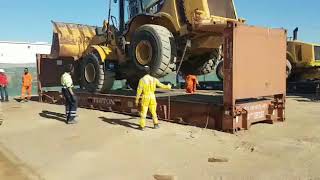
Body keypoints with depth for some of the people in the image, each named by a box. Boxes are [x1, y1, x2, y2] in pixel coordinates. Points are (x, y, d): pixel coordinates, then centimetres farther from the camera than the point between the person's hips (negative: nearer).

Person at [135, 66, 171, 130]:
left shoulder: (142, 80, -13)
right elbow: (161, 85, 8)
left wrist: (137, 100, -5)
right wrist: (168, 87, 28)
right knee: (153, 112, 16)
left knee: (143, 112, 5)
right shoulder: (154, 79, -2)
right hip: (152, 98, 3)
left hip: (145, 98, -3)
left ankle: (142, 126, 4)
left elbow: (139, 90, -13)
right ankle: (156, 124, 20)